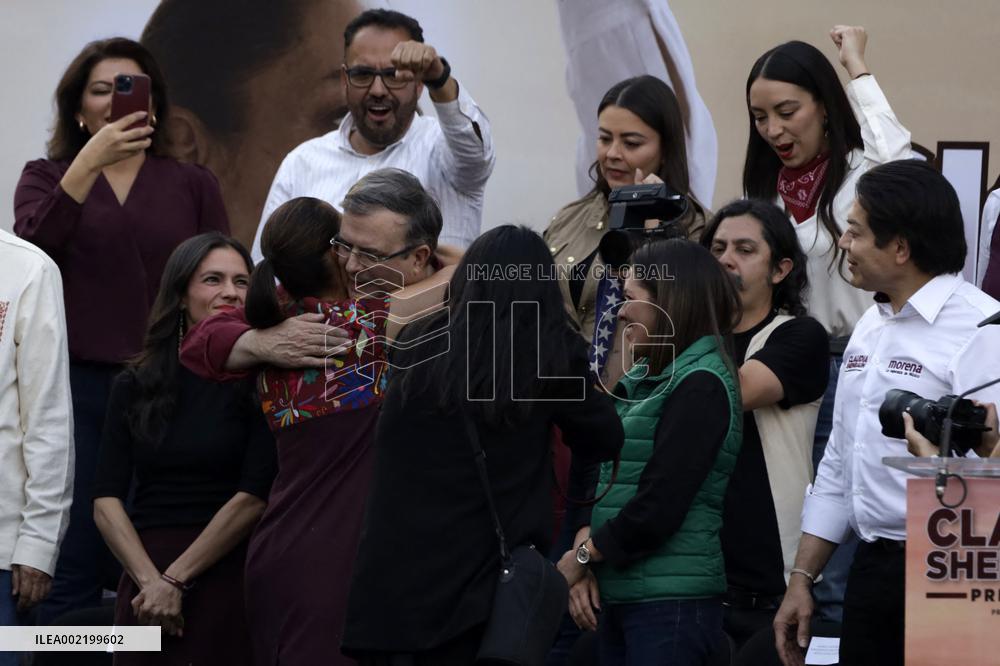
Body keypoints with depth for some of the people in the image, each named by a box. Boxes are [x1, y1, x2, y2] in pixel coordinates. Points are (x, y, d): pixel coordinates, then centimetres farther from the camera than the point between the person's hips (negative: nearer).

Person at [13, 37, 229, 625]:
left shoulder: (193, 185, 12)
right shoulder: (48, 177, 10)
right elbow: (30, 251, -10)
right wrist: (89, 163, -16)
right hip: (78, 387, -1)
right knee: (71, 573, -4)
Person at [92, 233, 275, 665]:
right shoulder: (135, 385, 8)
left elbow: (253, 498, -9)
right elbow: (106, 503, 1)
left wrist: (177, 580, -11)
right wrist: (150, 580, -13)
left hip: (226, 577, -3)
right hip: (143, 575, 3)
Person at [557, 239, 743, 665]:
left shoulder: (700, 386, -12)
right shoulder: (641, 381, 15)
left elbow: (657, 507, -17)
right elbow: (604, 478, 14)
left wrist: (582, 556, -6)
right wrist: (585, 540, -4)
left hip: (671, 602, -8)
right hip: (619, 595, 8)